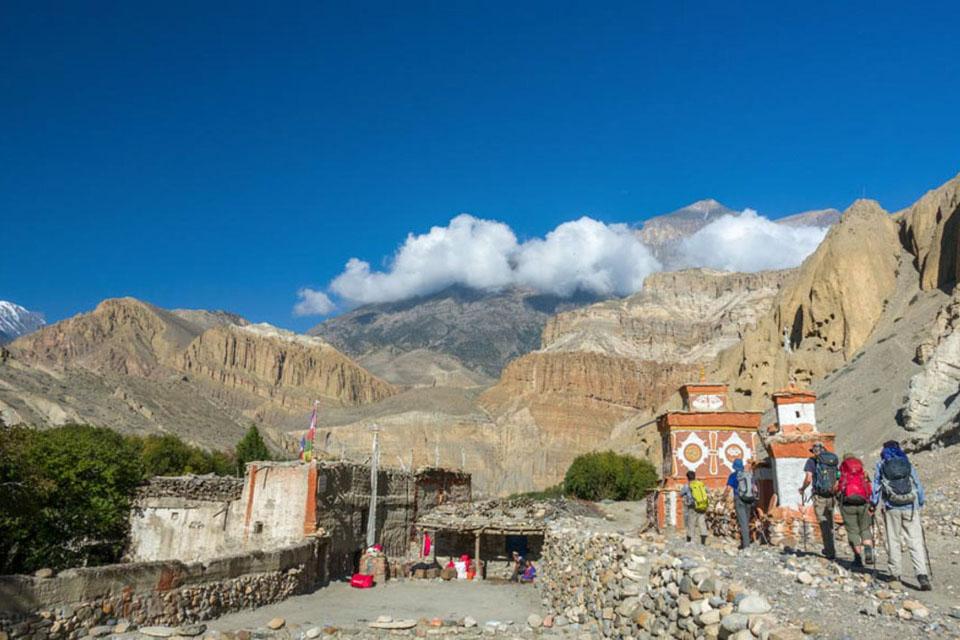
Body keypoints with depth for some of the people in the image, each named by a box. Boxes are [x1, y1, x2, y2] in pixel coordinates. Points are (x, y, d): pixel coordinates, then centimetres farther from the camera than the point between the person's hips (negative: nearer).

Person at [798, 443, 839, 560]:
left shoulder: (811, 461, 0)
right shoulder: (835, 459, 11)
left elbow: (808, 479, -10)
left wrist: (802, 488, 8)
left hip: (820, 496, -4)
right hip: (832, 496, 4)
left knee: (823, 523, 4)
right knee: (830, 522, 19)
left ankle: (830, 551, 2)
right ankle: (828, 549, 27)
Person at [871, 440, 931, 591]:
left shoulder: (881, 465, 5)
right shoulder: (907, 463, 9)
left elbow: (876, 485, 5)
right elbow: (918, 483, 10)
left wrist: (874, 503, 15)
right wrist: (921, 502, 22)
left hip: (892, 508, -1)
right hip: (910, 507, 1)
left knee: (893, 541, 9)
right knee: (916, 542, -2)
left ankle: (894, 573, 13)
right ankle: (922, 574, -14)